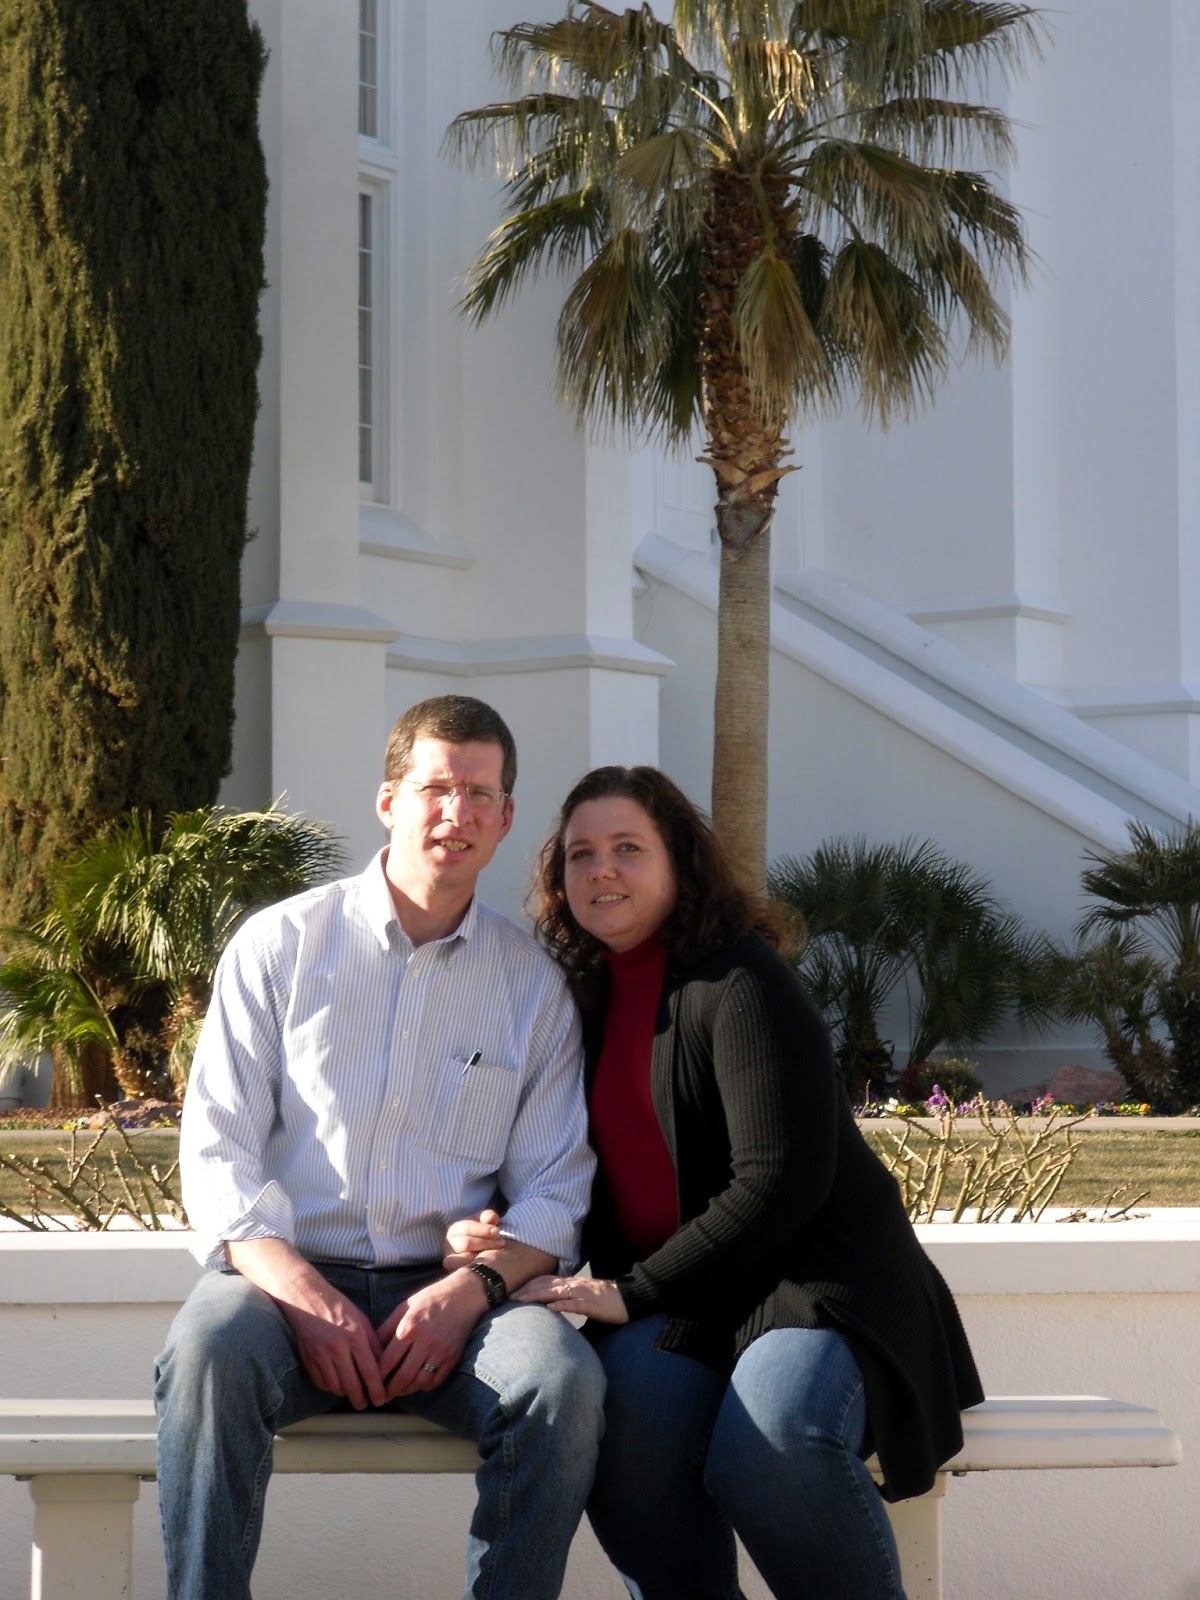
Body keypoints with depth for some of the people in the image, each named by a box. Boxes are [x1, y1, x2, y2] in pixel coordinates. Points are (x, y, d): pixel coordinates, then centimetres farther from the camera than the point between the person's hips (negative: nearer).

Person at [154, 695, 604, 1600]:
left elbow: (554, 1192, 10)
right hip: (285, 1272, -1)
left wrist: (471, 1288, -12)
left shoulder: (531, 984, 12)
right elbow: (217, 1151, 1)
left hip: (447, 1294, 1)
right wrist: (303, 1296, -15)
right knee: (209, 1351, -35)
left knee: (564, 1380, -31)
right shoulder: (281, 945, 7)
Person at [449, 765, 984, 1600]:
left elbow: (780, 1182, -17)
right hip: (676, 1307, 5)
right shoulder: (589, 1000, 13)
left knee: (771, 1442, -35)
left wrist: (634, 1291, -16)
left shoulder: (739, 983, -9)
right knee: (624, 1418, -29)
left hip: (815, 1281, -5)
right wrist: (494, 1234, -2)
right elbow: (603, 1178, 19)